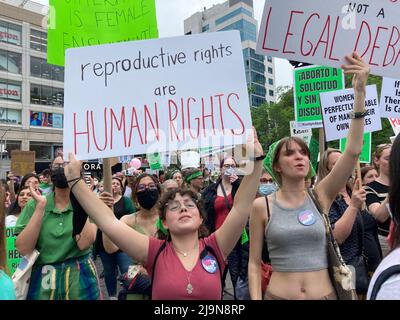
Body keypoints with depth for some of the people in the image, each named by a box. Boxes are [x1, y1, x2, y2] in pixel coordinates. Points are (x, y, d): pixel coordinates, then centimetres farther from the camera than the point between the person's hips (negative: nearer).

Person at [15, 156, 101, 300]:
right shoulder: (35, 204, -2)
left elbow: (83, 243, -22)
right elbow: (23, 249, -12)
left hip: (79, 279, -1)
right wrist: (40, 207, -17)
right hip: (42, 281, 2)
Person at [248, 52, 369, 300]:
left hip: (325, 294, 3)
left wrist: (360, 92, -21)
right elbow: (254, 263, -3)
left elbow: (353, 151, -16)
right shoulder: (262, 205, -10)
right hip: (278, 295, -2)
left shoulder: (320, 196, -5)